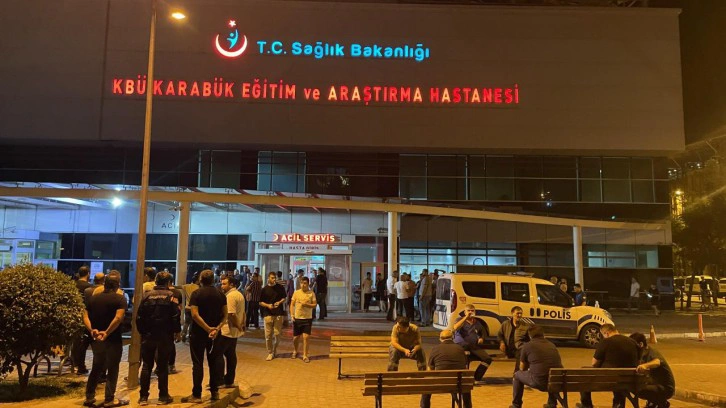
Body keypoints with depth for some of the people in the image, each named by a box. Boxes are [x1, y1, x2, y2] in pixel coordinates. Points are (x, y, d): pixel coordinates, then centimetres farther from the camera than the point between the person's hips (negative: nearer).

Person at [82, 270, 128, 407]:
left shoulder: (93, 298, 8)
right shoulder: (120, 299, -10)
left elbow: (85, 316, -1)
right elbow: (118, 317, -24)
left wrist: (92, 330, -12)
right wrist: (107, 332, -20)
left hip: (96, 339, 5)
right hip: (113, 339, -5)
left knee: (96, 368, 19)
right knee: (112, 369, 5)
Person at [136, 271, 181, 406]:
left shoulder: (147, 295, 3)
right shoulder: (171, 295, -5)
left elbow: (139, 316, 3)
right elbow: (176, 316, -11)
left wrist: (141, 332, 13)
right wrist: (177, 332, 1)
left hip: (148, 335, 2)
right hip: (165, 336, -2)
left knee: (146, 366, 9)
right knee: (163, 366, 5)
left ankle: (143, 397, 11)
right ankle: (163, 396, 8)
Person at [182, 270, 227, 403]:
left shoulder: (196, 294, -8)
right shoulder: (220, 294, 4)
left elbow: (195, 314, -18)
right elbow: (225, 315, -1)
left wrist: (208, 329, -17)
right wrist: (217, 328, -10)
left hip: (199, 332, -4)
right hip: (215, 333, 4)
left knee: (198, 363, 2)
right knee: (215, 362, 12)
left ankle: (196, 395, 5)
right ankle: (214, 392, 17)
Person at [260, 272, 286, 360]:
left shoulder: (280, 288, 4)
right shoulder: (264, 289, 1)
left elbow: (284, 298, 13)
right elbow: (260, 302, 4)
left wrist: (280, 302, -8)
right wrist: (267, 305, -14)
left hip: (278, 313, 1)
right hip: (268, 314, -1)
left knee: (277, 334, 3)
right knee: (268, 334, 0)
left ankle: (275, 350, 26)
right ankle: (270, 353, 11)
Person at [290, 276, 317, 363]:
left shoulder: (311, 293, -3)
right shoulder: (296, 292, 0)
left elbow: (315, 305, -3)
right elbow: (292, 304, 3)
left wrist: (306, 304, -19)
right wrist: (291, 315, -7)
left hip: (307, 318, -2)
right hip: (297, 318, 2)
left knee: (305, 337, -6)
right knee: (296, 337, 11)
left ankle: (305, 356, 5)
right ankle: (295, 351, 37)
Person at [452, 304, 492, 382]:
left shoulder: (477, 322, 19)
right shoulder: (460, 319, 6)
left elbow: (483, 332, 35)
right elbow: (455, 327, -16)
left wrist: (482, 338, 11)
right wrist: (466, 317, -15)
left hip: (475, 347, 5)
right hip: (461, 346, -5)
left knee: (488, 359, -16)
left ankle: (477, 378, -6)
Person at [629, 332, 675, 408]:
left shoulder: (652, 353, -22)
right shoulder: (643, 354, 4)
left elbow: (657, 362, -47)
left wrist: (645, 365, -66)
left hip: (666, 388, -9)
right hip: (655, 384, 9)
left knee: (640, 391, -29)